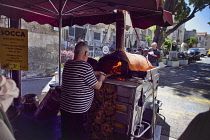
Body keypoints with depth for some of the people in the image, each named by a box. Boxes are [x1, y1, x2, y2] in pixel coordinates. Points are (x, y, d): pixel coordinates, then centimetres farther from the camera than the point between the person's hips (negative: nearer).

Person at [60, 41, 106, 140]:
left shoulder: (67, 64, 4)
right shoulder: (85, 66, -20)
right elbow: (97, 86, -11)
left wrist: (98, 73, 26)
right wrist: (101, 78, 10)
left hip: (64, 107, 8)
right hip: (78, 110, -7)